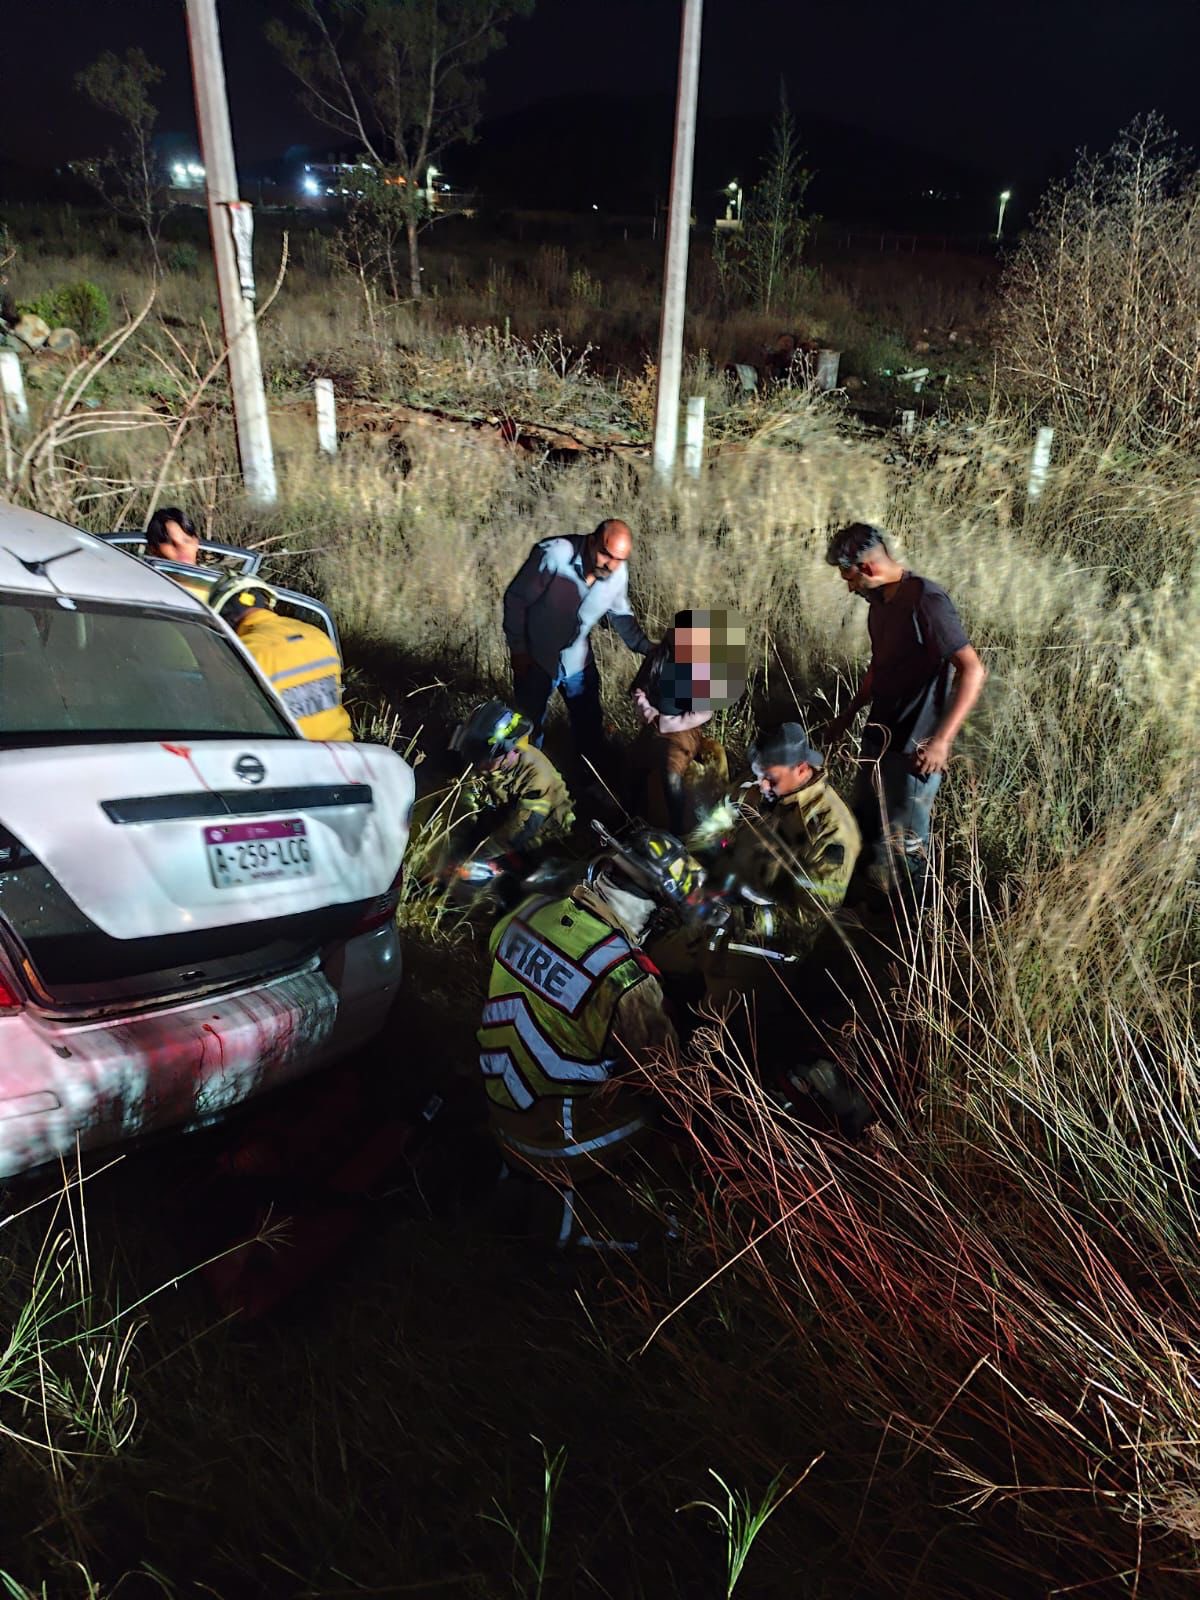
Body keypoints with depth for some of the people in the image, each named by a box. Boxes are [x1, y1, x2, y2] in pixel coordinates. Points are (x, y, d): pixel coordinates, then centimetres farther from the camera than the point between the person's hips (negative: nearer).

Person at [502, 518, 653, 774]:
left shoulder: (619, 573, -12)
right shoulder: (554, 554, -29)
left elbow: (621, 615, 5)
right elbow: (516, 599, -20)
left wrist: (648, 649, -6)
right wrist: (518, 650, -17)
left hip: (578, 662, 4)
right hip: (536, 659, -4)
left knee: (590, 726, 16)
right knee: (529, 726, 12)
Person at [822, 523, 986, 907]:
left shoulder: (926, 601, -21)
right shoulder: (880, 601, 6)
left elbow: (973, 670, -25)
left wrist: (941, 739, -31)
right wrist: (849, 714, 23)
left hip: (916, 747, -9)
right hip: (878, 736, 9)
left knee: (904, 844, 3)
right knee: (866, 826, 20)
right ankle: (870, 905, 39)